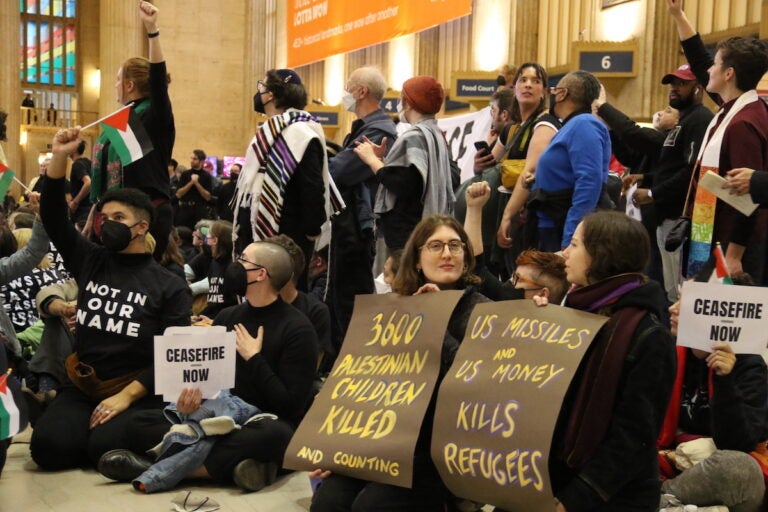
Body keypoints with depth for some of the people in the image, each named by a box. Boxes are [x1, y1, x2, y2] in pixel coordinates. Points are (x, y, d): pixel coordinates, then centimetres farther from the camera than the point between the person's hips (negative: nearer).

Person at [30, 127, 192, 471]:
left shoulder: (169, 287, 1)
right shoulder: (91, 263, 12)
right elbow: (53, 219, 4)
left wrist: (126, 396, -15)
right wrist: (59, 158, -8)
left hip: (138, 394, -2)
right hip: (81, 388, 3)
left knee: (104, 448, -30)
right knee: (49, 447, -25)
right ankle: (90, 422, 7)